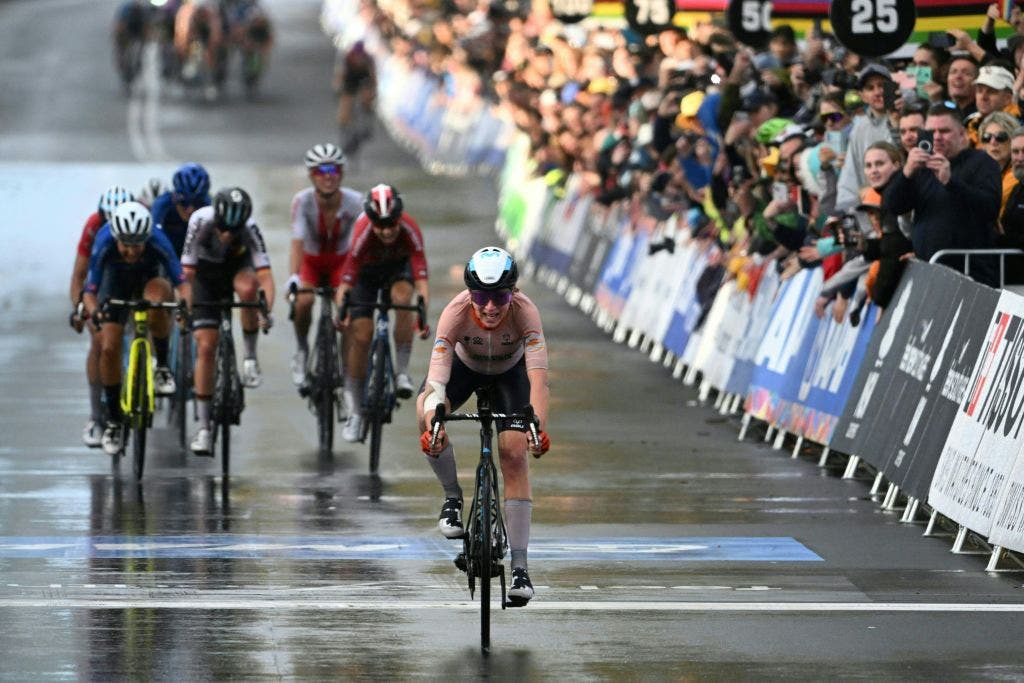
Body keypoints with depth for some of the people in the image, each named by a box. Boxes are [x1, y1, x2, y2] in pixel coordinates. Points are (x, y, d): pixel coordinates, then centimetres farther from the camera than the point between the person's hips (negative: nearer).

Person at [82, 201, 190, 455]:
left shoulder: (157, 242, -36)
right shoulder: (104, 244, -34)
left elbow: (182, 282, -36)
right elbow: (89, 291, -31)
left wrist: (185, 304, -58)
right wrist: (93, 311, -54)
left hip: (149, 277, -1)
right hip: (116, 279, 1)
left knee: (157, 301, -37)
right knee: (109, 348, -11)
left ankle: (162, 366, -13)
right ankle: (114, 420, 7)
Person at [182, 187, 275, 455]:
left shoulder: (249, 228, -31)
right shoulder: (201, 221, -31)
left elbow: (264, 273, -37)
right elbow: (187, 271, -28)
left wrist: (266, 310, -51)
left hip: (238, 265, 0)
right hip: (207, 274, 0)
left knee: (247, 288, -38)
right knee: (205, 346, -8)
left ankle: (250, 357, -16)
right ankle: (204, 426, -1)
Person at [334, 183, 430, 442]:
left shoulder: (409, 229, -35)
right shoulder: (362, 233, -37)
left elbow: (421, 275, -40)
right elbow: (346, 279, -38)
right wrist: (341, 312, -54)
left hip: (398, 266, 0)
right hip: (367, 270, 0)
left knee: (402, 298, -33)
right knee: (361, 335, -9)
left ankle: (402, 371, -19)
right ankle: (354, 413, 2)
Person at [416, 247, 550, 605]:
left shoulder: (525, 312, -37)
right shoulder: (456, 312, -37)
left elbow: (538, 377, -46)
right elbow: (436, 379, -44)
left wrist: (538, 427, -61)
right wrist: (432, 425, -62)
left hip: (510, 370, -1)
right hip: (465, 364, 1)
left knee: (514, 455, -17)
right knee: (426, 411, -29)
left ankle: (520, 565, -13)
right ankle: (452, 495, -4)